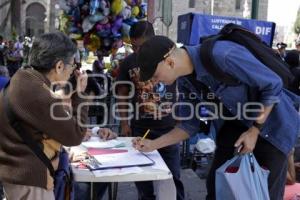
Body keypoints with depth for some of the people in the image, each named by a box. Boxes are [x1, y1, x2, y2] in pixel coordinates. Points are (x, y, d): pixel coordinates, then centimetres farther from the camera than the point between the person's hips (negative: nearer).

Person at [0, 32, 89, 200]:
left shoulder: (23, 78, 2)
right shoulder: (39, 96, -28)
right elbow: (75, 136, -19)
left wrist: (55, 91, 3)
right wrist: (80, 95, -13)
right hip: (28, 177, -10)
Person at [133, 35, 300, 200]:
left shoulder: (222, 55, -33)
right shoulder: (185, 80, -7)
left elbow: (273, 85, -23)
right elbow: (189, 124, 3)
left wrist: (254, 131, -20)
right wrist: (153, 144, -4)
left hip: (272, 123, -6)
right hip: (236, 124, 7)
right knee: (215, 186, 8)